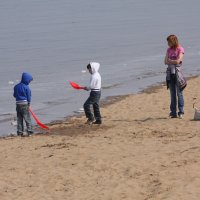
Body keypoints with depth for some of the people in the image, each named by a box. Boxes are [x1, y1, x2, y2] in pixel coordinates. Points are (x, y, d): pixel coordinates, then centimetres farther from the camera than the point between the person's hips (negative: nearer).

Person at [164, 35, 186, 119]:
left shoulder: (180, 49, -4)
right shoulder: (169, 50, 14)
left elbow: (178, 61, -14)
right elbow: (166, 62, 5)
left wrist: (169, 60, 0)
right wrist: (173, 61, -8)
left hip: (177, 71, -5)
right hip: (170, 72, 5)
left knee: (179, 93, -5)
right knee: (172, 93, 6)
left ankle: (181, 112, -3)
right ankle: (173, 112, 8)